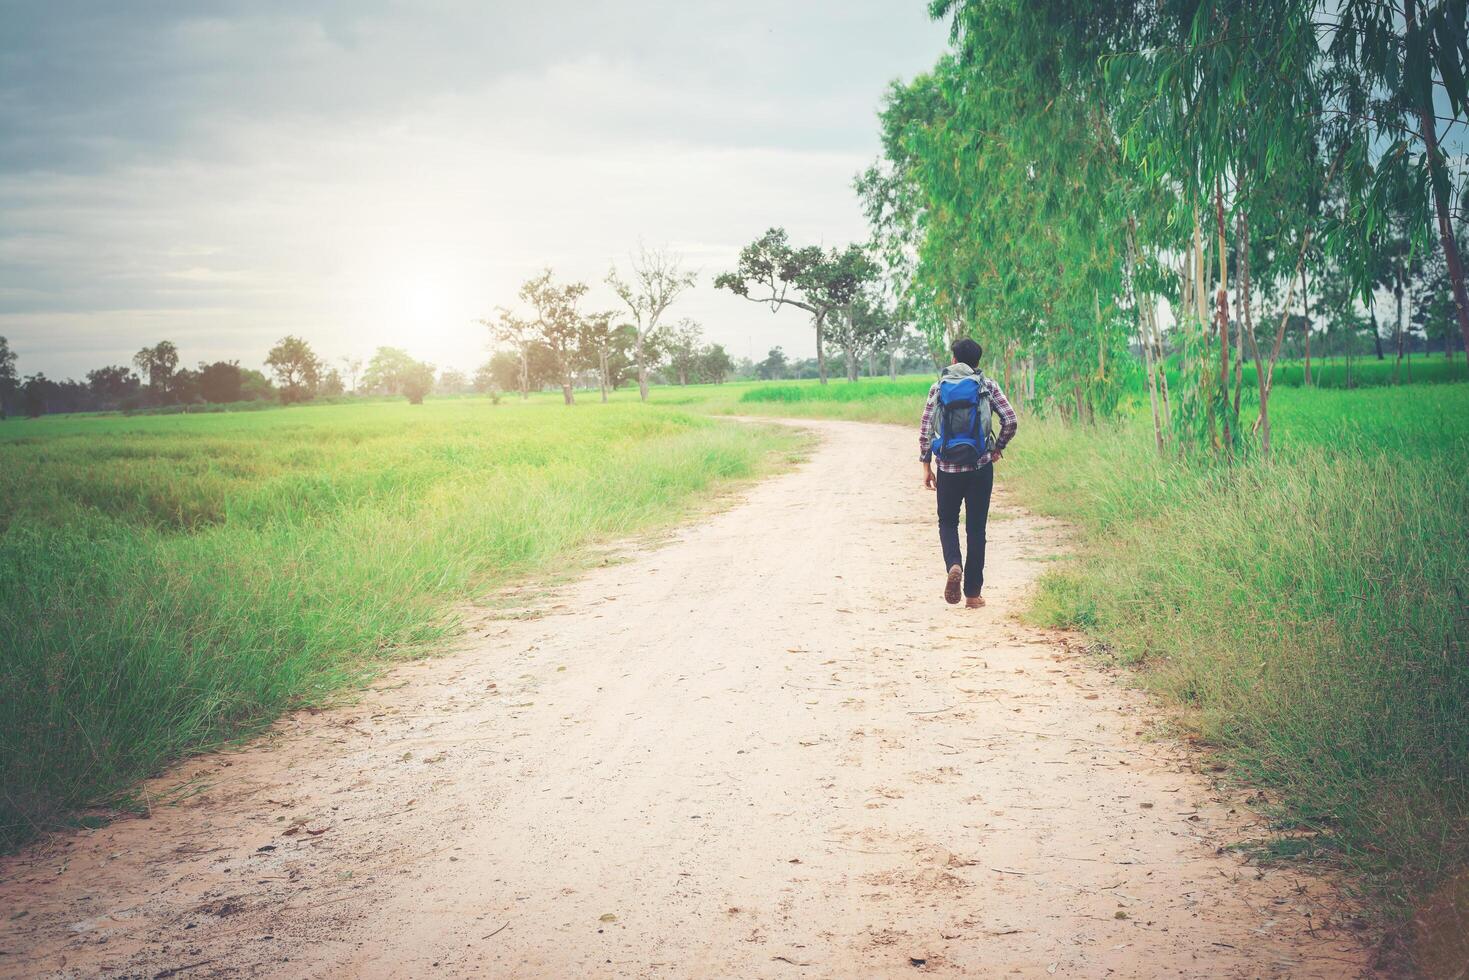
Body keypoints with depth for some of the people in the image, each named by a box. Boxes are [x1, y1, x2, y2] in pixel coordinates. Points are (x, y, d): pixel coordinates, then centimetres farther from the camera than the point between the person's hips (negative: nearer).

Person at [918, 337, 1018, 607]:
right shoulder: (987, 385, 1)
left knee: (947, 522, 16)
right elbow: (1011, 421, -6)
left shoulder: (939, 387, 2)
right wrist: (998, 447, 11)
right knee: (976, 528, 8)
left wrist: (926, 465, 5)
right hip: (980, 466, 0)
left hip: (948, 467, 0)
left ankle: (953, 564, -13)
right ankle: (972, 593, 9)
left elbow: (926, 428, -1)